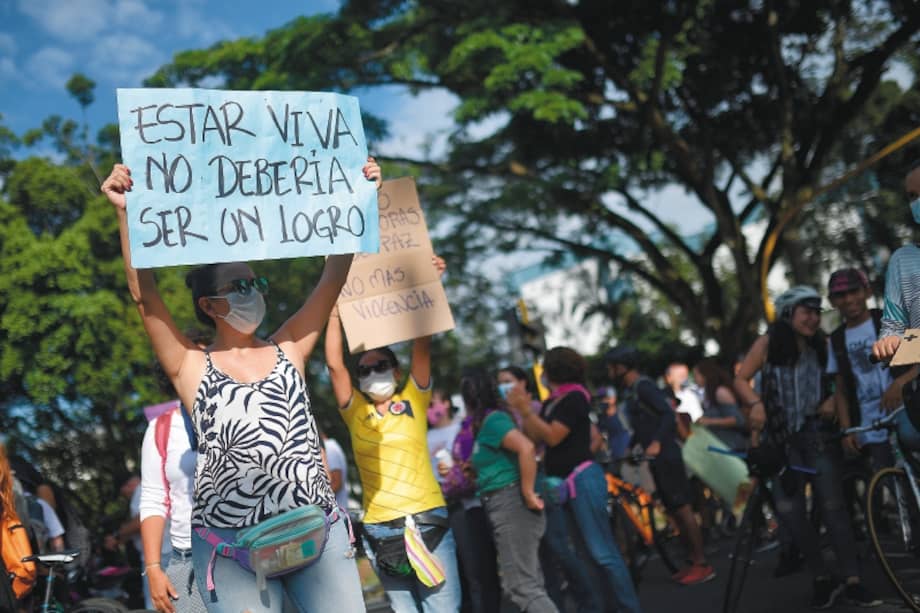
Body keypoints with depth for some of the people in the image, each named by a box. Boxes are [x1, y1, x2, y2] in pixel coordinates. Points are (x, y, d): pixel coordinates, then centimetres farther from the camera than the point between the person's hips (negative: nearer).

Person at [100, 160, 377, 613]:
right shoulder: (192, 367, 4)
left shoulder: (288, 349, 11)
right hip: (233, 543, -2)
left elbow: (333, 278, 5)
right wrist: (125, 213, -16)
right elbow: (144, 294, -8)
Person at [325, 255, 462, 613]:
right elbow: (334, 364, -1)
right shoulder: (356, 412, 9)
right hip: (380, 529, 2)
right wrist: (335, 311, -3)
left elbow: (422, 346, -4)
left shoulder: (413, 402, 6)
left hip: (427, 520, -2)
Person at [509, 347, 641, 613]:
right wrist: (521, 410, 1)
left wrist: (526, 410, -13)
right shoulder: (552, 402, 16)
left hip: (582, 479, -9)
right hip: (561, 482, 9)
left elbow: (552, 437, -17)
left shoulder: (575, 397, -9)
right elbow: (535, 437, 9)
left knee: (602, 551, -10)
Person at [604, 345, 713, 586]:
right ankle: (693, 561, 17)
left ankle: (702, 565, -3)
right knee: (673, 511, 11)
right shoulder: (629, 391, 16)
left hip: (666, 456, -10)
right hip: (655, 458, 10)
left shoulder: (644, 386, -12)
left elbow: (669, 415, -22)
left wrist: (657, 443, -32)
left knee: (682, 509, -7)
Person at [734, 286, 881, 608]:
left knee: (832, 506, -6)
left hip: (818, 436, 1)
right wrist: (756, 404, -18)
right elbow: (741, 380, -1)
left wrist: (834, 400, -7)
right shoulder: (769, 343, -1)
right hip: (781, 438, -1)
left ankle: (853, 581, -3)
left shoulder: (821, 347, 6)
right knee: (789, 510, -7)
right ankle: (821, 579, 4)